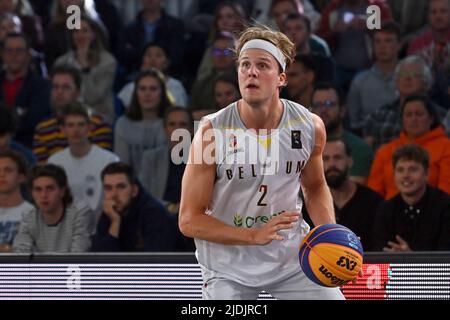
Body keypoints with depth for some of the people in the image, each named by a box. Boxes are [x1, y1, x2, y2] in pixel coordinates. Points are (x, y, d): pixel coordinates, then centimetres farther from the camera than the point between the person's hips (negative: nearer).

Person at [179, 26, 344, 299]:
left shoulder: (310, 126, -7)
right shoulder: (212, 133, -18)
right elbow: (189, 220, -16)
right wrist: (255, 236, -27)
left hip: (292, 255, 3)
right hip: (229, 267, -3)